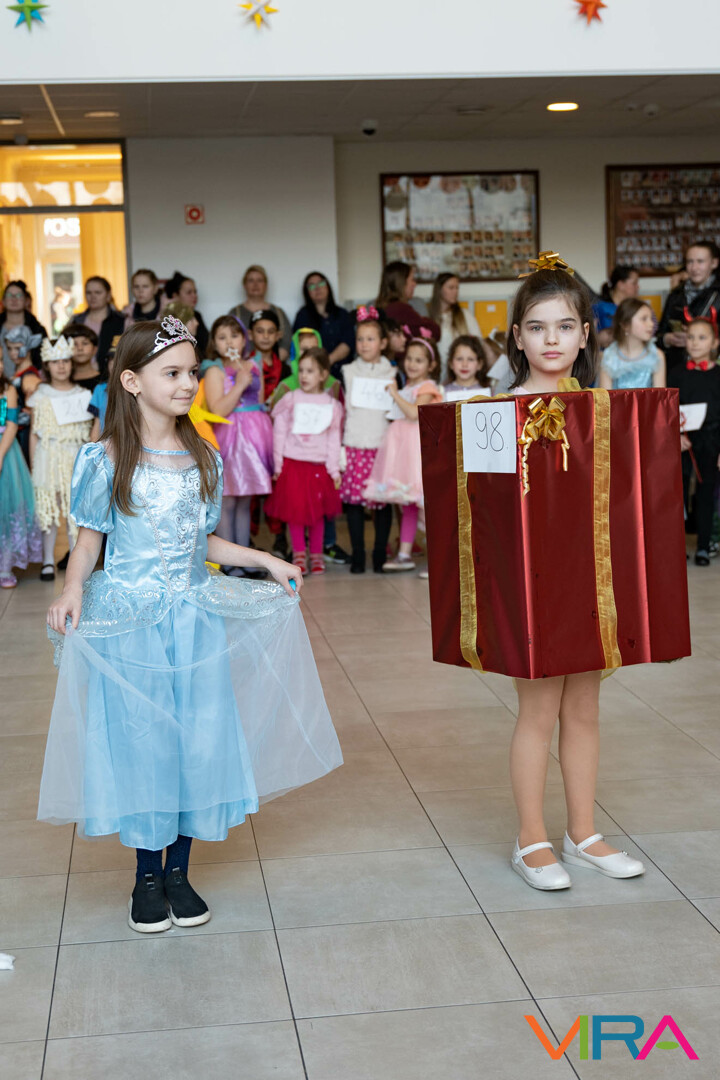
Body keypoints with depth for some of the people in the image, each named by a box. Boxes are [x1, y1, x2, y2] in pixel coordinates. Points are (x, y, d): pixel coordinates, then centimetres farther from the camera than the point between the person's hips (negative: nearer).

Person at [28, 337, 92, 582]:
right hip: (48, 458, 0)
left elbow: (89, 431, 9)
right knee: (48, 508, 2)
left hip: (76, 458, 0)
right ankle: (48, 561, 12)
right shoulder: (41, 396, 4)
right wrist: (33, 466, 3)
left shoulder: (82, 395, 5)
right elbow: (34, 433, 6)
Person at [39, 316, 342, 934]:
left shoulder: (203, 459, 7)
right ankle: (146, 875, 18)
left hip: (194, 618, 4)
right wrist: (72, 588, -18)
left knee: (199, 739, 4)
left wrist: (267, 562, 11)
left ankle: (179, 869, 20)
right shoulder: (109, 459, -6)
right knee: (139, 742, 2)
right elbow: (90, 537, -1)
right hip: (129, 621, -4)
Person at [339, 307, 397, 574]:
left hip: (384, 445, 0)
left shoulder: (392, 374, 9)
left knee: (383, 500, 0)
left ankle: (380, 555, 9)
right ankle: (357, 556, 5)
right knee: (354, 499, -2)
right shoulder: (348, 372, 10)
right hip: (354, 445, 0)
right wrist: (338, 446, 4)